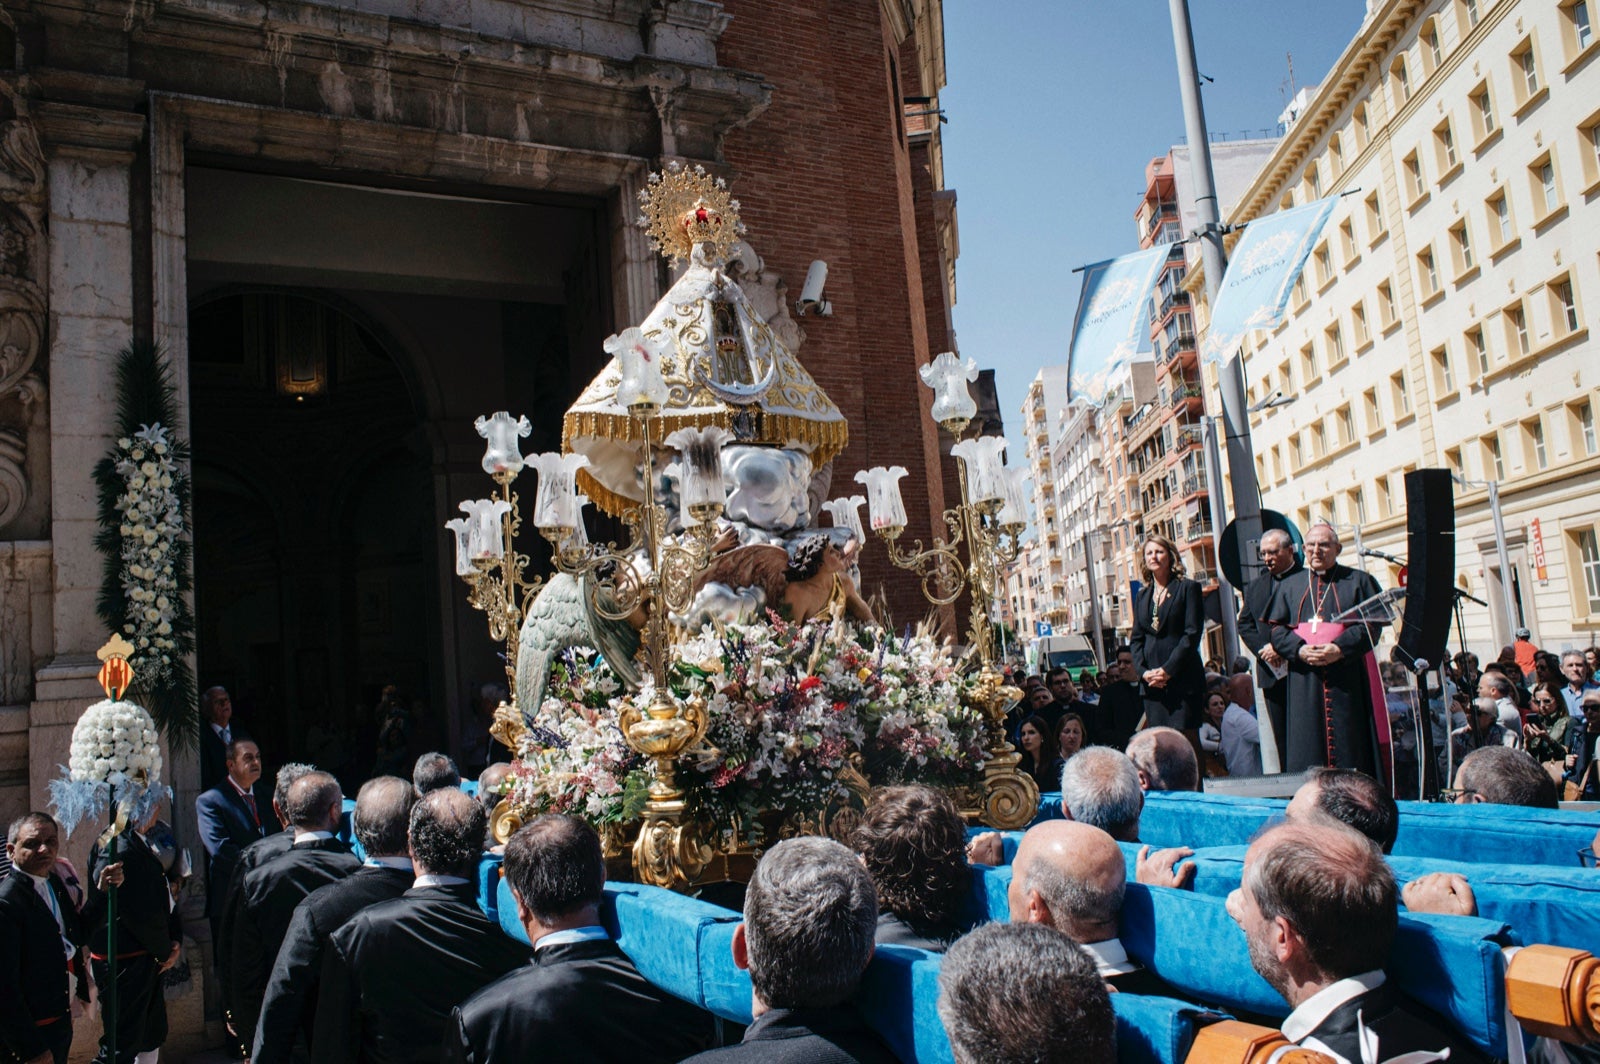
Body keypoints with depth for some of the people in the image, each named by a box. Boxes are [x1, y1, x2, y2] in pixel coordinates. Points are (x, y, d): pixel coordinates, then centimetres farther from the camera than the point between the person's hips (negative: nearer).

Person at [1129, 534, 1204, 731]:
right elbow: (1136, 638, 13)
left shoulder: (1188, 588, 2)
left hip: (1182, 680, -4)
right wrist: (1143, 671, -4)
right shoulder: (1142, 595, 17)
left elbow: (1192, 633, -6)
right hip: (1151, 683, 4)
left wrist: (1168, 669, -13)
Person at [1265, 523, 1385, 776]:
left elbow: (1371, 624, 0)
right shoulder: (1289, 586, 16)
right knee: (1307, 750, -1)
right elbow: (1276, 627, 8)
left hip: (1347, 680, -1)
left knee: (1349, 750, -3)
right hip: (1304, 682, 2)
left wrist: (1340, 648, -15)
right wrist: (1299, 650, -11)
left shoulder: (1359, 581, 10)